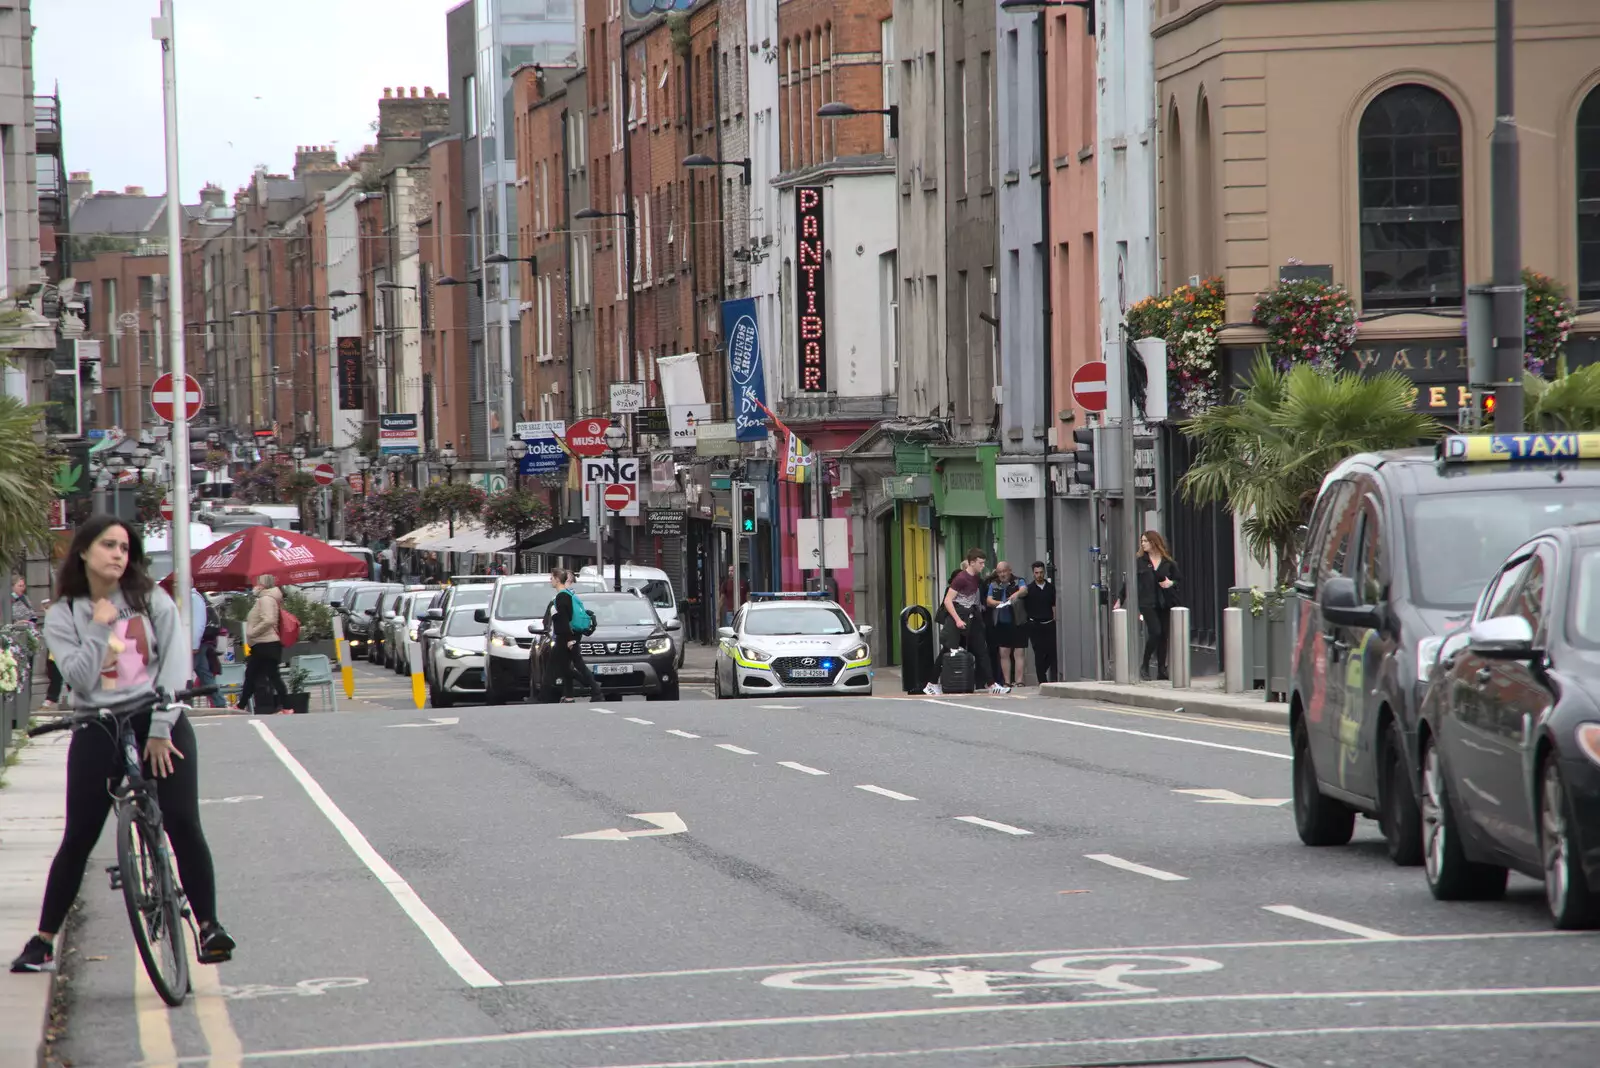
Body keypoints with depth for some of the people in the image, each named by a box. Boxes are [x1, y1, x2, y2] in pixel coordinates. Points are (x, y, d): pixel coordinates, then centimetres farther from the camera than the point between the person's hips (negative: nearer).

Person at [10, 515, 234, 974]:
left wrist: (160, 728, -10)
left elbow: (176, 663, -3)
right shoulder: (63, 615, 5)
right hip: (99, 730, 0)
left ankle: (208, 926, -5)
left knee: (183, 825, -13)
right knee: (78, 837, -1)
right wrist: (100, 628, -10)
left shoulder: (152, 600, 4)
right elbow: (81, 679, -8)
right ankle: (43, 941, 7)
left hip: (159, 723, 0)